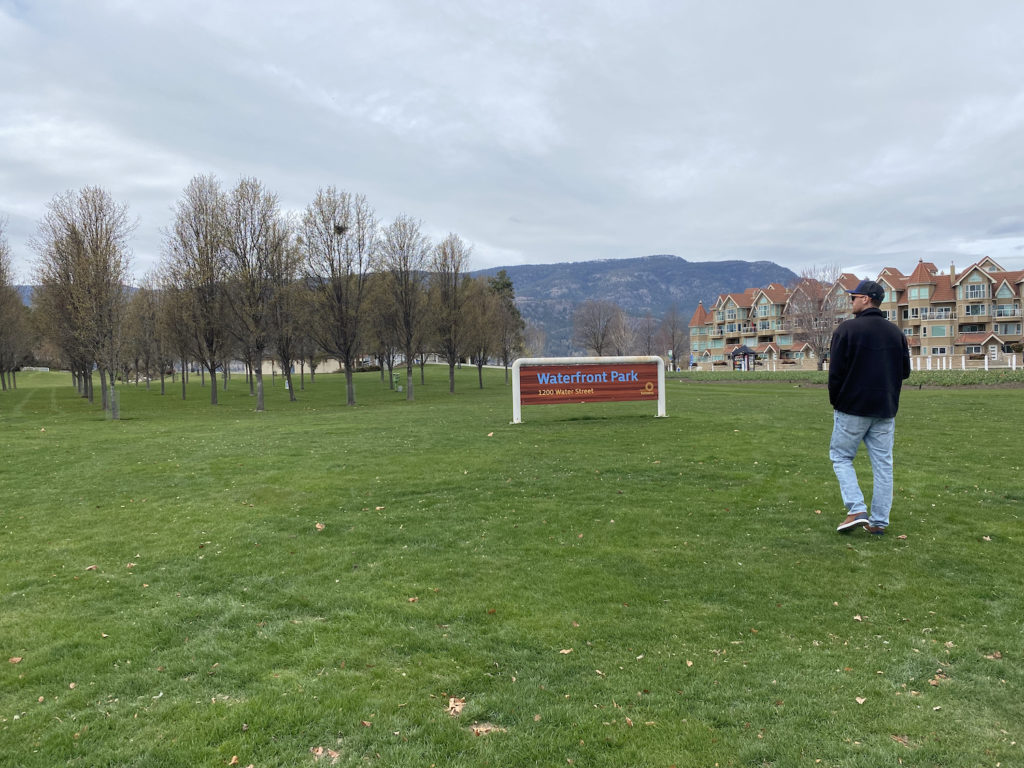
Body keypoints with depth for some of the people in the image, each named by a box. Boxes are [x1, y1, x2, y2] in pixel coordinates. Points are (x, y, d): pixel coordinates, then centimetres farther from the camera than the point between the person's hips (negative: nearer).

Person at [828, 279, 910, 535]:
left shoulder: (847, 329, -10)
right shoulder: (896, 332, 8)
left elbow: (836, 371, -12)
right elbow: (905, 370, 12)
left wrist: (835, 400, 1)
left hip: (853, 407, -5)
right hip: (885, 409, 5)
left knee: (840, 456, 8)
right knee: (883, 464, 9)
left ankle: (856, 510, -6)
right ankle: (879, 521, 12)